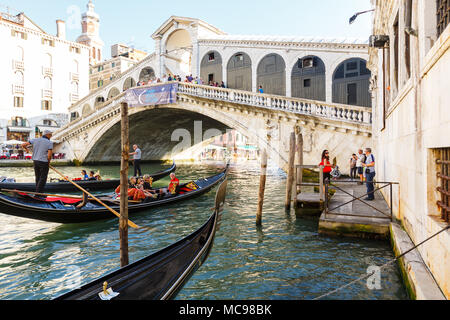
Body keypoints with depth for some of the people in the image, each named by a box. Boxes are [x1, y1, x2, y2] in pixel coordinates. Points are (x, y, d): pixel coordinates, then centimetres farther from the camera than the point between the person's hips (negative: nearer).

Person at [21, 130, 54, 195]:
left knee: (38, 178, 16)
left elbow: (23, 145, 9)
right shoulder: (50, 143, -11)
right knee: (43, 179, 1)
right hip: (44, 162, -6)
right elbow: (49, 155, -18)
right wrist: (48, 162, 1)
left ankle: (38, 192, 23)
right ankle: (38, 193, -2)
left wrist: (26, 149, 31)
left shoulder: (35, 140, 5)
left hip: (35, 161, 6)